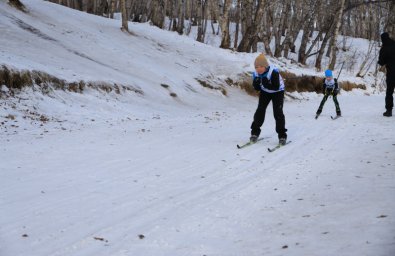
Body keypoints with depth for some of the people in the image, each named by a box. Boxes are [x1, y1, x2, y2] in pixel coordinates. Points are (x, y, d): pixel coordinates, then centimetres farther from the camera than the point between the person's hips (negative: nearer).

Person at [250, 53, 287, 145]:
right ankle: (255, 132, 6)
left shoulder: (273, 72, -36)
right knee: (260, 110, -5)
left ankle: (282, 135, -4)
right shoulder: (256, 74, -19)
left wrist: (266, 84, -48)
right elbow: (257, 88, -13)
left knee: (278, 112, -13)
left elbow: (276, 87, -36)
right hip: (265, 92, 4)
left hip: (278, 92, -4)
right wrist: (256, 83, -34)